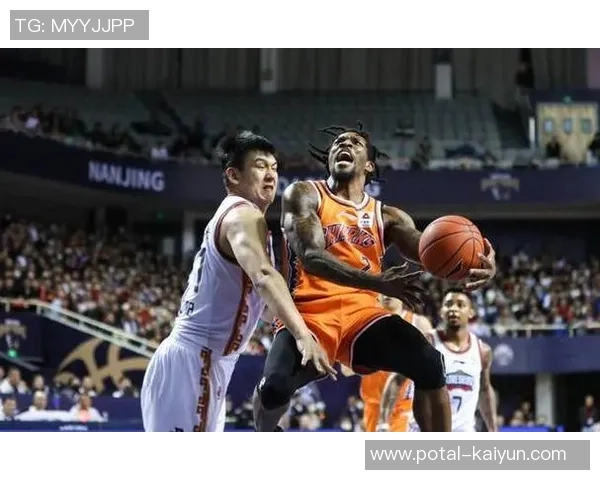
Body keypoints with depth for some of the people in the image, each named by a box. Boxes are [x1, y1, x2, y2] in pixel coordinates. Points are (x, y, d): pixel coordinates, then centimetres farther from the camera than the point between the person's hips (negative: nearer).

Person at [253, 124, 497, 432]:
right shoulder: (304, 195, 4)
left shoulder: (386, 216, 15)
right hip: (310, 310, -3)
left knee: (429, 364, -21)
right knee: (275, 385, -29)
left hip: (362, 311, 3)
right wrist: (378, 282, -31)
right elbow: (311, 257, -14)